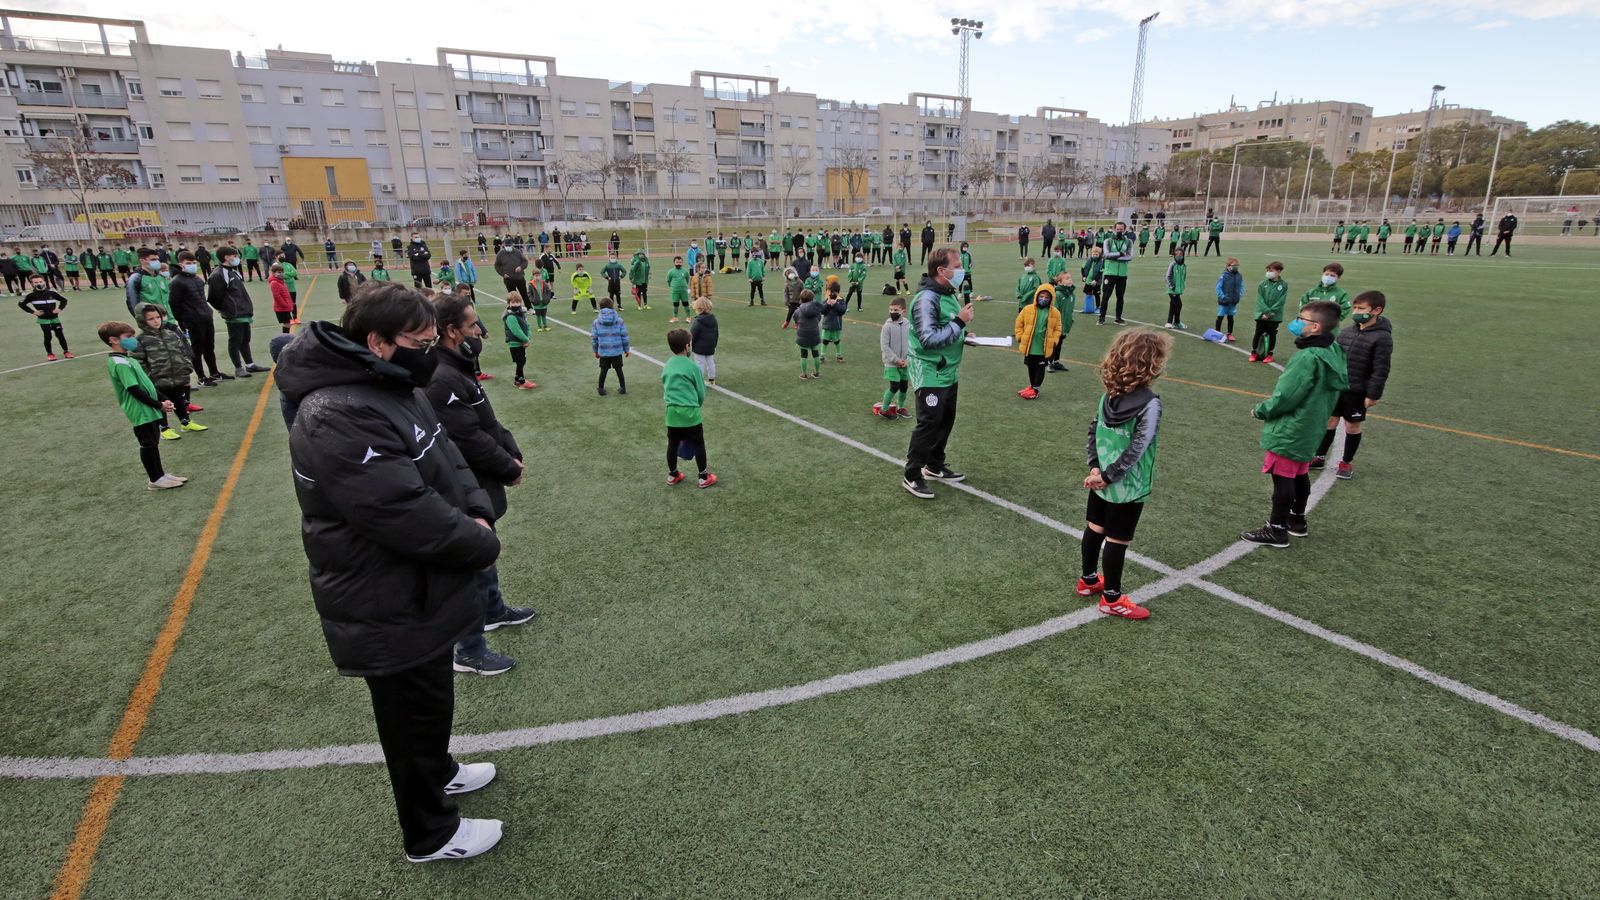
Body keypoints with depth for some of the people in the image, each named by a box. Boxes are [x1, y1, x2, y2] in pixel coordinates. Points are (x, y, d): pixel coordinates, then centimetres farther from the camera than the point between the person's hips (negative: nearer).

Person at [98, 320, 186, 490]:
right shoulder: (120, 364, -19)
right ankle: (156, 480, 8)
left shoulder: (126, 359, 12)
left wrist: (162, 400, 11)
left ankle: (160, 475, 26)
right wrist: (159, 405, -17)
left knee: (153, 442, 16)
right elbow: (134, 390, -22)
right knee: (148, 444, -1)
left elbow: (145, 384, 17)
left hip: (148, 409, 10)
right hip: (141, 411, -10)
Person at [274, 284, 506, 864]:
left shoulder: (392, 387, 3)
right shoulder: (339, 420, -31)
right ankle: (431, 834, 34)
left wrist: (476, 511, -9)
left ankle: (437, 772, 54)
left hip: (419, 591, 9)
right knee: (417, 712, 11)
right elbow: (408, 513, -33)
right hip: (390, 613, -9)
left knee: (430, 699, 29)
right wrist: (481, 545, -18)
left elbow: (446, 457, 9)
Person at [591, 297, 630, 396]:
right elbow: (624, 336, -2)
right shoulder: (619, 320, -6)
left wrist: (595, 351, 14)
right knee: (619, 369, 15)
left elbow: (594, 338, 1)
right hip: (617, 351, 0)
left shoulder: (596, 322, -4)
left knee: (603, 370, 15)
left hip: (603, 352, 0)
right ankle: (623, 388, 22)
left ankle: (601, 389, 23)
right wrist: (627, 349, 9)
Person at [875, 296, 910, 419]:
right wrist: (896, 360, -14)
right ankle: (884, 409, 8)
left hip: (905, 363, 4)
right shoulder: (887, 326, -12)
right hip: (891, 363, -4)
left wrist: (907, 360, -9)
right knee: (894, 386, -8)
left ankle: (900, 408, 32)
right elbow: (884, 346, -12)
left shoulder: (908, 325, -2)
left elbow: (911, 344, 3)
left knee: (904, 386, 11)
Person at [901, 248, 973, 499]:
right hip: (930, 375, -9)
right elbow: (929, 339, -28)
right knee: (928, 424, -4)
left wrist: (963, 336, 5)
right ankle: (911, 476, 8)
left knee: (946, 421, 17)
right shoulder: (926, 299, -21)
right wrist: (959, 322, -24)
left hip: (949, 373, 9)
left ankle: (935, 466, 34)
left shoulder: (948, 293, 9)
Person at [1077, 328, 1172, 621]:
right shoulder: (1150, 403, -22)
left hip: (1103, 483, 7)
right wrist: (1108, 476, -15)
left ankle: (1088, 580, 38)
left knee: (1095, 530, 19)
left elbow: (1093, 430, 1)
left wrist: (1095, 467, -3)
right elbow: (1136, 449, -23)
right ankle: (1112, 598, 21)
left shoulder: (1110, 393, -1)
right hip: (1128, 487, -7)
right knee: (1117, 540, 6)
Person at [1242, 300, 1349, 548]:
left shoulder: (1308, 358, -25)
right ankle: (1297, 521, 36)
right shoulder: (1332, 352, 3)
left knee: (1282, 478, 0)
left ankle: (1276, 530, 9)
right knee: (1300, 475, 21)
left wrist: (1260, 410, -6)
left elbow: (1286, 396, -23)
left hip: (1289, 431, -9)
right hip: (1310, 429, 9)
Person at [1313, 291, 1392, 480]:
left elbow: (1380, 370, -15)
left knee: (1352, 426, 8)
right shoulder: (1345, 332, 2)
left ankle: (1347, 462, 22)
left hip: (1358, 392, -5)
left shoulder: (1382, 338, -15)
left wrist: (1373, 394, -16)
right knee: (1329, 421, 10)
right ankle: (1319, 457, 21)